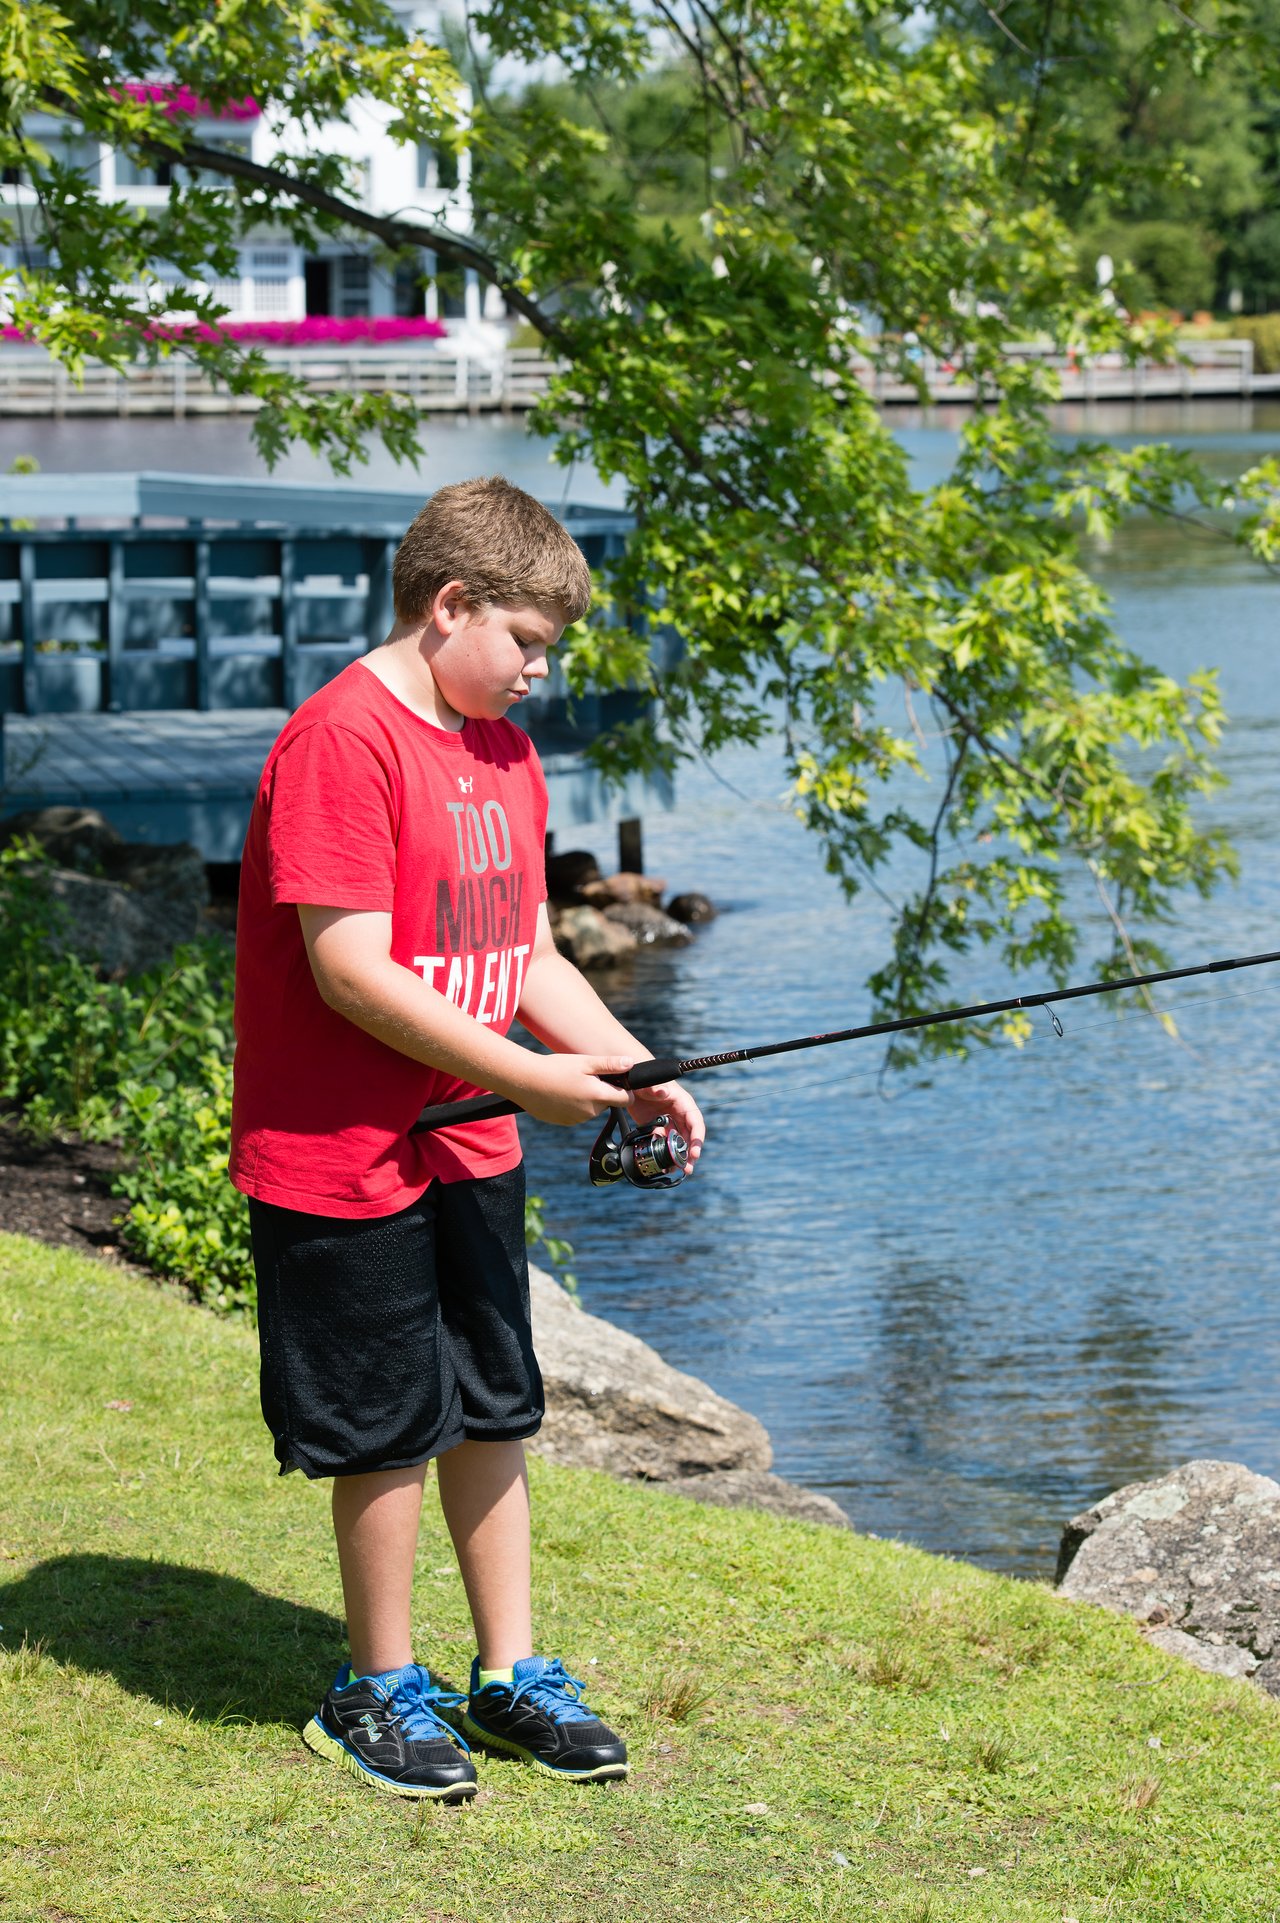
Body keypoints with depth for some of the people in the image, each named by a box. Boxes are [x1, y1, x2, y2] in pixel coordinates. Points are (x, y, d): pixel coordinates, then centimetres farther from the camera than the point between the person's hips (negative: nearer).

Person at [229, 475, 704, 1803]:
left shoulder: (502, 749, 11)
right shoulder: (341, 739, -18)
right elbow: (351, 972, -23)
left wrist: (637, 1075, 0)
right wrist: (531, 1078, -19)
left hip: (472, 1146, 8)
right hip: (345, 1158, -8)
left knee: (493, 1408, 15)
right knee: (389, 1428, 2)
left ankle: (510, 1672, 27)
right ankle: (378, 1691, 19)